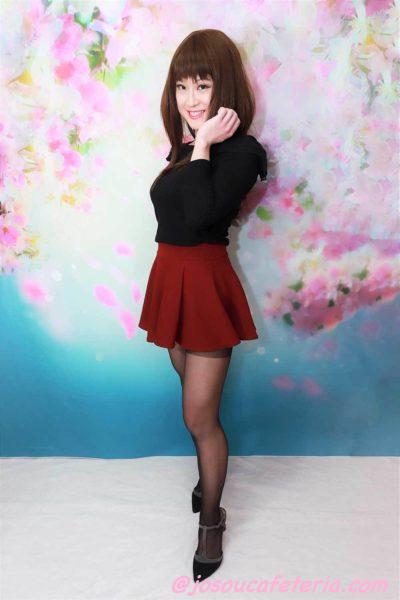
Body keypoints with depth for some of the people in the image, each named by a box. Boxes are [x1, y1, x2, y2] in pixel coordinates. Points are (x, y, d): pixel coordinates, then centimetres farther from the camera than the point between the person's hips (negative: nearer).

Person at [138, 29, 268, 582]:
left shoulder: (239, 152, -12)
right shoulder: (183, 148, 10)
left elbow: (201, 214, -27)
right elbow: (175, 214, 13)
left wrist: (203, 145, -21)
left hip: (205, 283, -8)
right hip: (171, 277, 8)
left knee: (199, 416, 1)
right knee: (198, 403, 21)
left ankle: (211, 521, 24)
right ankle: (210, 477, 45)